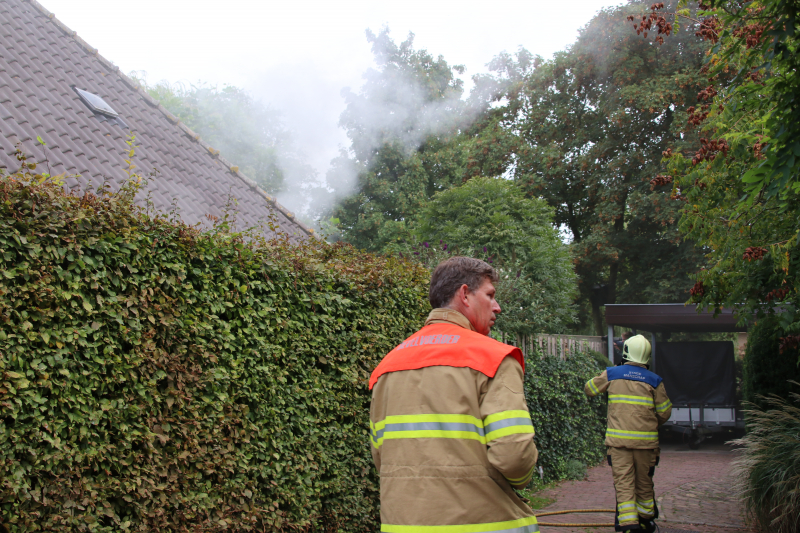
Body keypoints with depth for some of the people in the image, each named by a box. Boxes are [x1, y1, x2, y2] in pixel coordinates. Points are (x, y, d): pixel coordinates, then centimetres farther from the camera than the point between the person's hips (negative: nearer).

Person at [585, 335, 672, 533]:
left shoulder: (611, 374, 0)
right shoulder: (654, 380, 0)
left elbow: (589, 389, 14)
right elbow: (665, 413, 4)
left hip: (618, 439, -1)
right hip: (646, 440, 1)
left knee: (623, 482, -2)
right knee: (644, 482, 15)